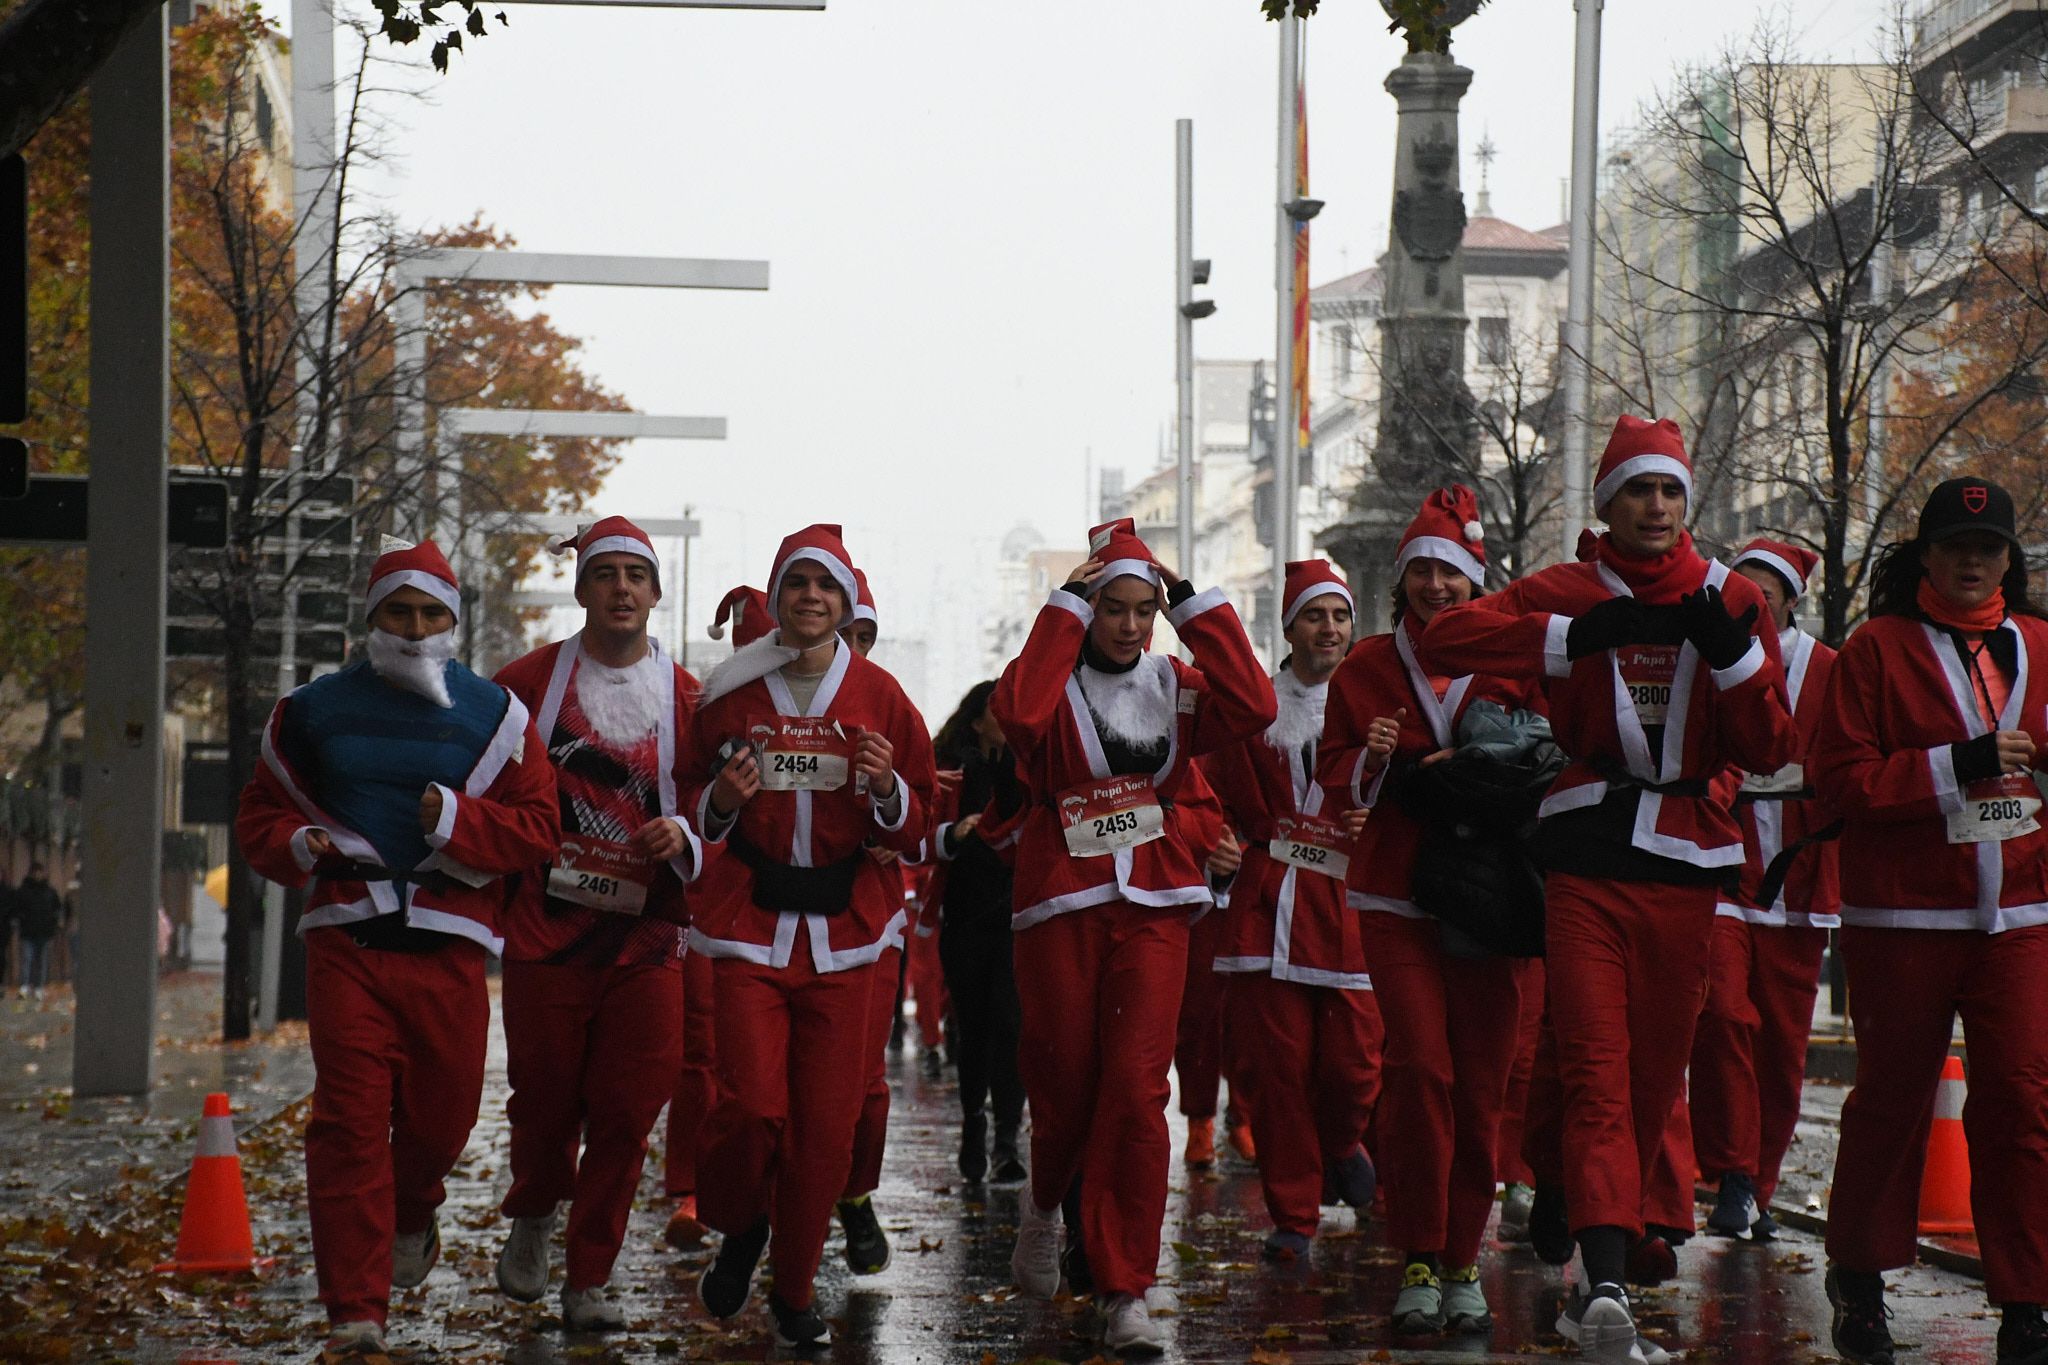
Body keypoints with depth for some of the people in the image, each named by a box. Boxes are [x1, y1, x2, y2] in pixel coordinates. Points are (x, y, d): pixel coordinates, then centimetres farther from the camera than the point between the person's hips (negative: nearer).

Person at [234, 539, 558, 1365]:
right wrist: (294, 846, -5)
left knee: (440, 1115, 6)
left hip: (448, 945, 0)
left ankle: (411, 1217, 43)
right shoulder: (316, 711, 10)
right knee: (349, 1119, -8)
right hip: (346, 938, 0)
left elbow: (539, 830, 2)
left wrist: (459, 822, -14)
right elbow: (260, 811, 17)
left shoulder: (493, 715, 6)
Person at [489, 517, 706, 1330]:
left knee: (627, 1111, -2)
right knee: (545, 1101, 5)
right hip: (547, 928, -1)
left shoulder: (685, 699, 5)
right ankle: (532, 1219, 36)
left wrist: (685, 837, -12)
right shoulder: (529, 682, 2)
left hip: (646, 936, 1)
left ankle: (589, 1279, 9)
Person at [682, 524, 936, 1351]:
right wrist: (719, 801, -9)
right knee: (752, 1103, -14)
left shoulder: (879, 697, 4)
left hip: (844, 934, 1)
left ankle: (794, 1292, 17)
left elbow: (918, 832, 8)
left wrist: (888, 788, -13)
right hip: (749, 923, -1)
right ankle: (740, 1232, 18)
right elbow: (690, 808, 13)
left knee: (827, 1124, -1)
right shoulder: (731, 693, 4)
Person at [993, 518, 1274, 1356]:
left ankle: (1124, 1294, -4)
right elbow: (1018, 714, -25)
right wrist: (1067, 609, -18)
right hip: (1061, 903, -2)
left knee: (1136, 1092, -8)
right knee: (1063, 1086, 5)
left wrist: (1192, 606, -7)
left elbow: (1251, 707, -11)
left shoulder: (1172, 687, 8)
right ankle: (1044, 1205, 40)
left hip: (1152, 907, 2)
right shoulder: (1055, 679, -1)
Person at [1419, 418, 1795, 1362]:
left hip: (1686, 872, 3)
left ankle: (1601, 1266, 24)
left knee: (1655, 1080, 9)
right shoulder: (1568, 592, 2)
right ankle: (1608, 1283, -24)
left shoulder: (1731, 599, 8)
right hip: (1585, 867, -3)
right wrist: (1581, 634, -21)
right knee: (1596, 1074, -13)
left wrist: (1732, 653, -13)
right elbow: (1443, 641, -13)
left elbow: (1769, 750, 4)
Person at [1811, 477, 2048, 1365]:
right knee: (1893, 1097, 6)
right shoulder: (1878, 648, 0)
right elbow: (1841, 778, -8)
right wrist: (1960, 766, -16)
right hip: (1904, 917, -3)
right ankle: (1858, 1278, 24)